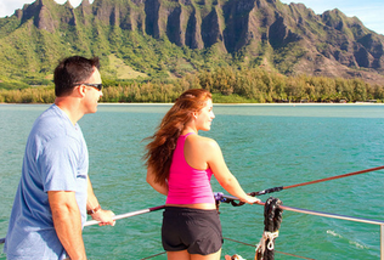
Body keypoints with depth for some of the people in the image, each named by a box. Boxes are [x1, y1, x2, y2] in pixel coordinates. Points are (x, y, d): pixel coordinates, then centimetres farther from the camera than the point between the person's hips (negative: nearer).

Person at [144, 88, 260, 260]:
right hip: (202, 220, -6)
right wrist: (246, 198, 14)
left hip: (171, 220, 6)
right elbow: (227, 181, -4)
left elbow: (152, 179, 10)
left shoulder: (166, 143, 1)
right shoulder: (206, 145, -16)